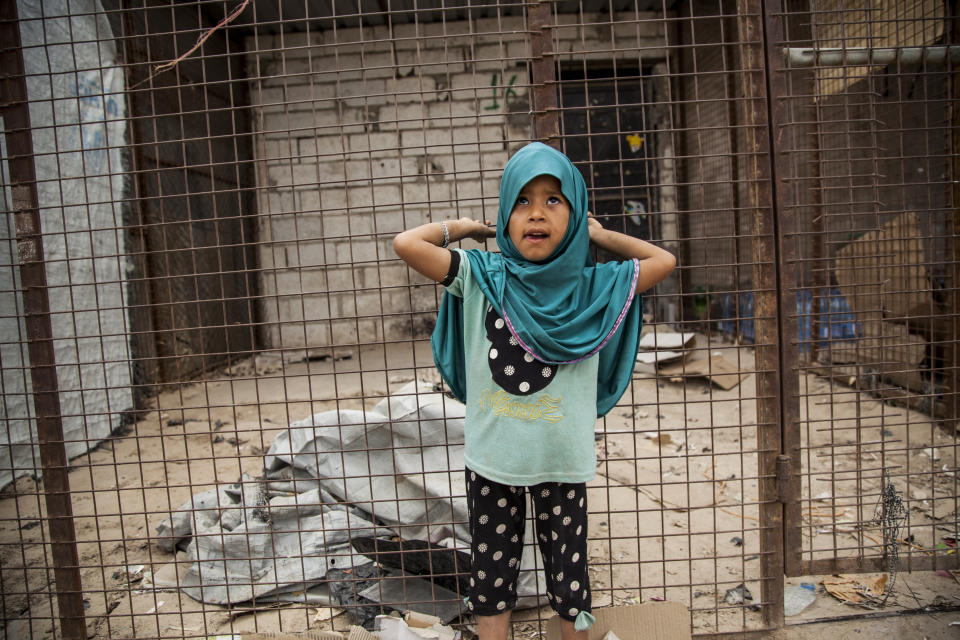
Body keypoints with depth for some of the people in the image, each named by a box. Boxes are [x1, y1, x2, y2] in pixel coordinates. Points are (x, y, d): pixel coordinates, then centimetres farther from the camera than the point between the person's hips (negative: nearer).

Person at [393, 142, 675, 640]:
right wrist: (466, 227, -2)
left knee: (568, 577, 16)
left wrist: (598, 235, 3)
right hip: (491, 458, 0)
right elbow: (406, 243, -14)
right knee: (491, 576, 17)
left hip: (563, 460, 1)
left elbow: (663, 262, 1)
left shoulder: (593, 286, -4)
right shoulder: (482, 276, -7)